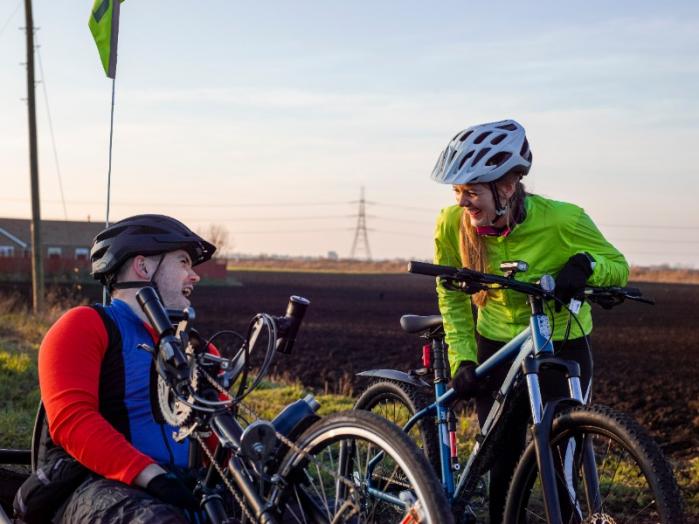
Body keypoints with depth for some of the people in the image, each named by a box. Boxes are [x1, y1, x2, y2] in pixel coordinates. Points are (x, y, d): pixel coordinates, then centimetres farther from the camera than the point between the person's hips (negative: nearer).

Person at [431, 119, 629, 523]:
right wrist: (462, 360, -9)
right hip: (496, 347, 2)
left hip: (563, 348, -2)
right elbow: (452, 297, -1)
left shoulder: (562, 220, -24)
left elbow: (619, 266, -10)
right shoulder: (452, 224, -17)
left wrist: (585, 264, -31)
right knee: (502, 465, 2)